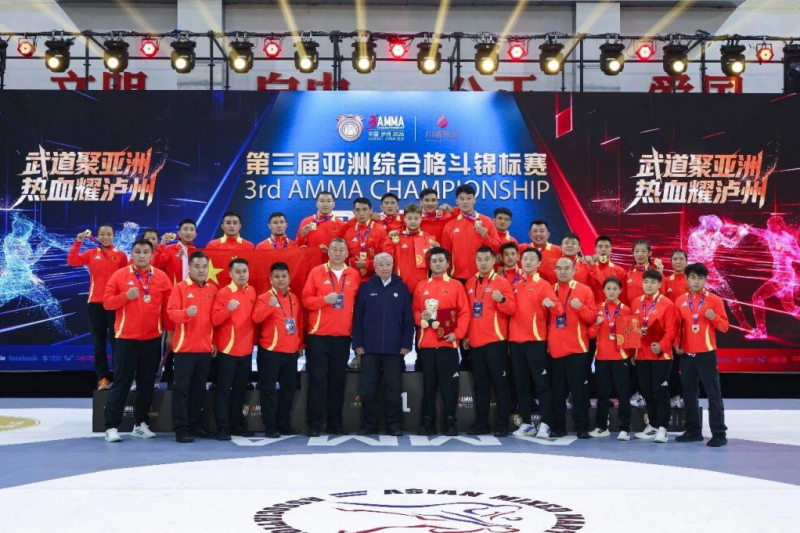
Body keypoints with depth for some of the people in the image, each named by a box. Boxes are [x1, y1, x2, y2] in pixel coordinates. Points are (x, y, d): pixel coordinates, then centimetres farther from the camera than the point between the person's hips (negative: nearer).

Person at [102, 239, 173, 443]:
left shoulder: (161, 277, 3)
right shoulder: (120, 275, -1)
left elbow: (168, 305, 7)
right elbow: (107, 302, -3)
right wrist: (126, 296, -19)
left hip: (153, 338, 3)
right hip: (126, 337, -3)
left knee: (147, 383, 9)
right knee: (121, 382, -2)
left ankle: (140, 424, 18)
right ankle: (112, 427, 1)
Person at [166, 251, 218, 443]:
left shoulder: (213, 289, 9)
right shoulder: (180, 287, -3)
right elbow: (171, 312, -12)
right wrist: (186, 312, -31)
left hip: (206, 347, 4)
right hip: (185, 346, -4)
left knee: (199, 388, 11)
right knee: (182, 387, -3)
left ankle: (196, 424, 20)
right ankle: (181, 428, 0)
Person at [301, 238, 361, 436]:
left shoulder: (354, 275, 7)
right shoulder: (316, 272, 1)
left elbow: (358, 303, 12)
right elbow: (306, 300, -2)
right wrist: (324, 299, -18)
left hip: (343, 336, 3)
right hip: (319, 335, -2)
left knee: (338, 381, 8)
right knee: (317, 380, -2)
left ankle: (335, 423, 15)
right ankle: (314, 424, 3)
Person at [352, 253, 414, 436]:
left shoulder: (402, 288, 5)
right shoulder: (366, 287, 5)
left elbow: (408, 318, 3)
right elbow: (358, 317, 3)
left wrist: (406, 344, -3)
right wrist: (358, 343, -3)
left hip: (394, 348, 0)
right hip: (369, 347, 1)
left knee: (394, 390, 4)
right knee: (368, 389, 4)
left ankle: (394, 426, 13)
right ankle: (369, 425, 15)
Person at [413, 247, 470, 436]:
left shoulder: (456, 285, 5)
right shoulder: (421, 286, 13)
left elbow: (464, 312, 0)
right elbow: (415, 310, 13)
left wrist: (458, 333, -11)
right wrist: (420, 317, -9)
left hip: (448, 342, -2)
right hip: (426, 343, 2)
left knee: (449, 384, -2)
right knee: (428, 384, 5)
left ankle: (450, 423, 4)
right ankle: (428, 422, 11)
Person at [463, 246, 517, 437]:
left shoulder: (502, 282, -2)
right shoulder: (470, 284, 13)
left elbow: (512, 309, -9)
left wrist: (501, 300, -29)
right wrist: (465, 335, 13)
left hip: (495, 341, -5)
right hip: (475, 342, 5)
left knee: (500, 382, -2)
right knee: (480, 384, 10)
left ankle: (503, 424, 1)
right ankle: (481, 423, 16)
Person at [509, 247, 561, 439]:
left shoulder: (544, 285, -1)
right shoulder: (515, 286, 15)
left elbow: (558, 310, -12)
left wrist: (551, 304, -32)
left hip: (536, 340, -5)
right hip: (515, 340, 6)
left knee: (541, 382, -4)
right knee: (521, 384, 8)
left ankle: (545, 424, -1)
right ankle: (527, 423, 15)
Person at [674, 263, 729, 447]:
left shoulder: (714, 300, -2)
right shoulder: (680, 301, 7)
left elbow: (724, 326, -2)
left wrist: (714, 317, -21)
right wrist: (676, 343, -2)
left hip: (706, 353, -4)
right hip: (686, 354, 4)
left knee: (713, 394, -2)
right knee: (689, 394, 9)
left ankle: (719, 434, 1)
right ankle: (693, 431, 19)